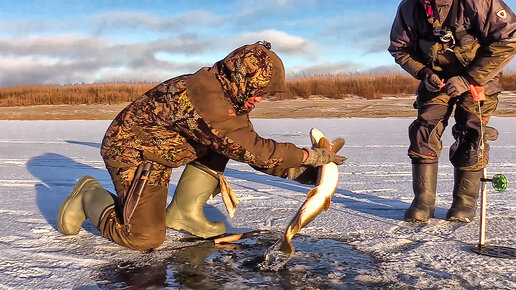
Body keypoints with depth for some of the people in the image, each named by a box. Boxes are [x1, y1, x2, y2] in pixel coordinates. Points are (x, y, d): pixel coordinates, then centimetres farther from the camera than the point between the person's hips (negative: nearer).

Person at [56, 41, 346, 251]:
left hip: (159, 150, 9)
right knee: (145, 239, -15)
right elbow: (249, 149, -33)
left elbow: (252, 148, 2)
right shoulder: (204, 93, -31)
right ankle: (90, 196, 9)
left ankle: (184, 212, 3)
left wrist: (301, 171, -6)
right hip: (130, 150, -9)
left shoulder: (228, 96, 0)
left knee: (221, 141, -3)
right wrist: (307, 155, -25)